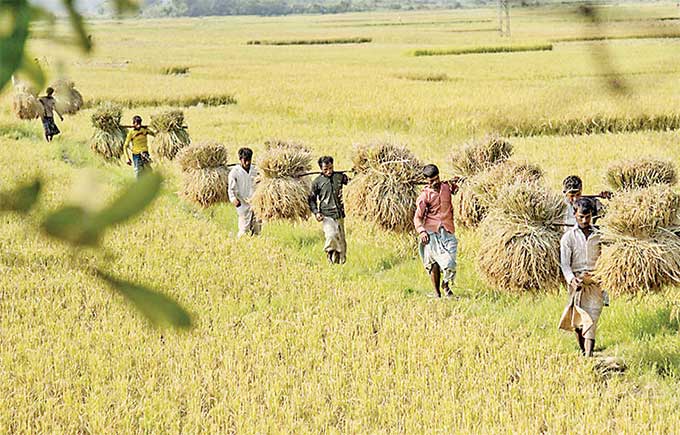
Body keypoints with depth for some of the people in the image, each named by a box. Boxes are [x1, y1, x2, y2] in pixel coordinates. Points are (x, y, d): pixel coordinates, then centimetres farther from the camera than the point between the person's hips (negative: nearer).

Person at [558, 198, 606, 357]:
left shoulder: (598, 235, 9)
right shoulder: (568, 237, 2)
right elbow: (564, 263, -5)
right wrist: (572, 279, -21)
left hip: (595, 282, 0)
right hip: (577, 282, 0)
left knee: (591, 320, -12)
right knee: (578, 321, 6)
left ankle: (589, 354, -21)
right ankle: (583, 352, 21)